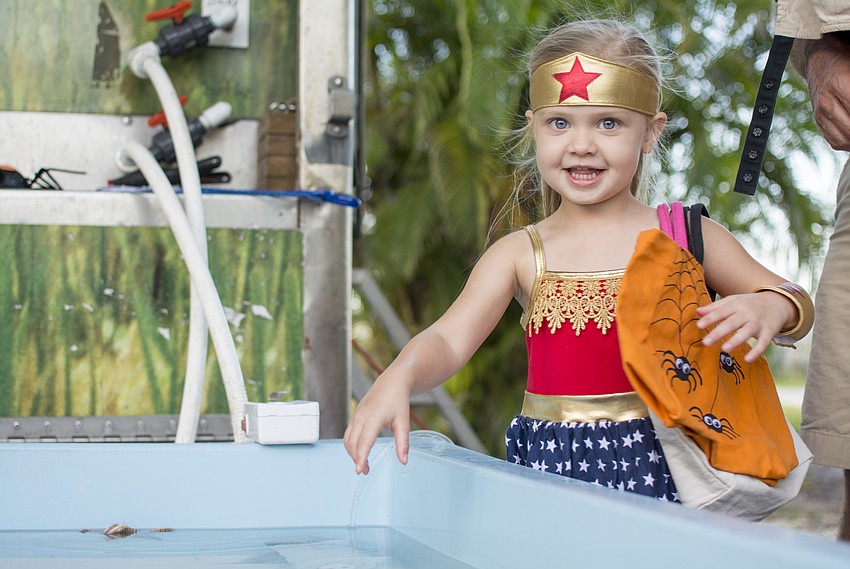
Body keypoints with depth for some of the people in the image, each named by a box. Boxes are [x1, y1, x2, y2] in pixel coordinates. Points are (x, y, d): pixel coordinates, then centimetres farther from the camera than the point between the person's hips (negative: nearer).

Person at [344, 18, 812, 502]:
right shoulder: (520, 255, 5)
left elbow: (792, 299, 13)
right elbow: (449, 340, -5)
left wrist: (769, 308, -12)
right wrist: (397, 381, -27)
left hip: (655, 464, -1)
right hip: (550, 463, 1)